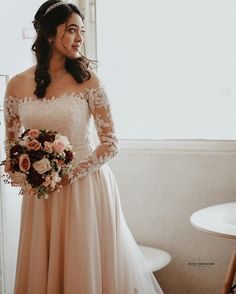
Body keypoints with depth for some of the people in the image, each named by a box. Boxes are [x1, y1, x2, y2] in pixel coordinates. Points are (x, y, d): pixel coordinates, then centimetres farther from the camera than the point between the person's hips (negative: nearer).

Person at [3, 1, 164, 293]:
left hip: (84, 188, -2)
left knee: (85, 267, 7)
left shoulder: (87, 80, -6)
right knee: (42, 269, 12)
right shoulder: (17, 85, 1)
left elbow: (110, 143, -6)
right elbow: (11, 143, 13)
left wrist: (71, 174, -15)